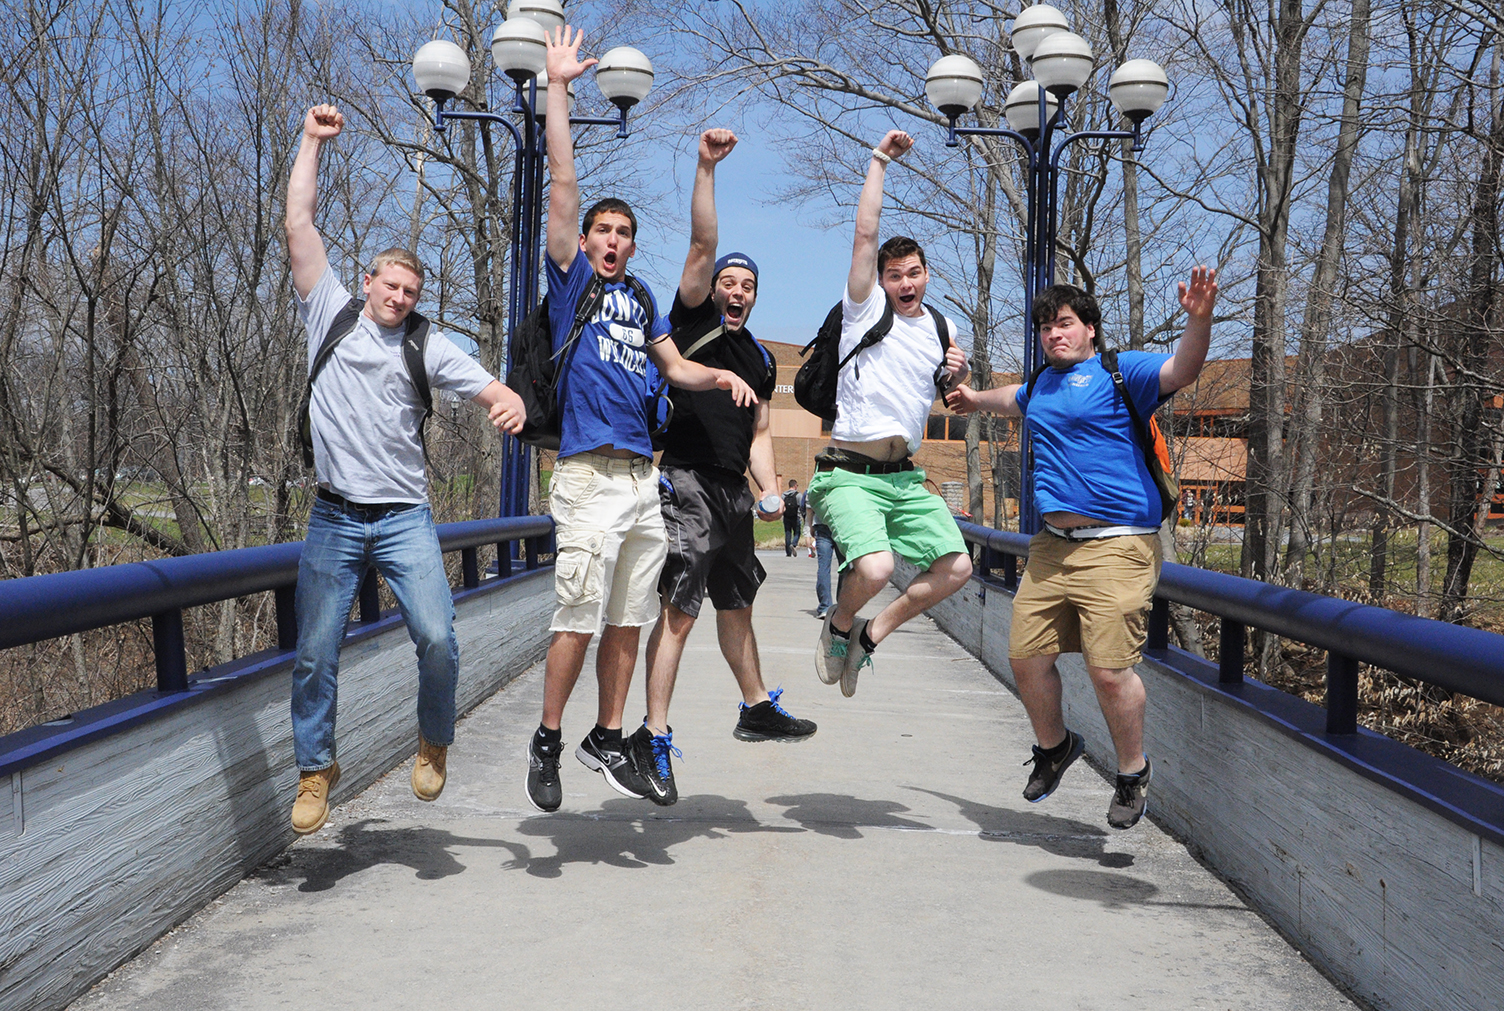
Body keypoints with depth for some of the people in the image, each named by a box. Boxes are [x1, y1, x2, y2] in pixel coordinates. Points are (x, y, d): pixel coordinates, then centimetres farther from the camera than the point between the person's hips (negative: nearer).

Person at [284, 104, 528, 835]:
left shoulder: (429, 348, 8)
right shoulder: (332, 316, 7)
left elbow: (493, 391, 0)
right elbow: (299, 223, 5)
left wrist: (510, 403, -24)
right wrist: (313, 140, 7)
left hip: (404, 519, 0)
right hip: (334, 519, 1)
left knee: (437, 638, -14)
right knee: (314, 652, 2)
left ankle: (435, 742, 12)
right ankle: (315, 770, 19)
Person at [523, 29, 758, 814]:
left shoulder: (642, 299, 19)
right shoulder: (571, 277, 5)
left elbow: (674, 368, 28)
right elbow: (562, 181, -1)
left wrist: (721, 375, 8)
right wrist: (557, 88, -3)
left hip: (644, 476, 6)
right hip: (590, 476, -6)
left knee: (629, 622, 9)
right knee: (578, 618, -8)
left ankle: (607, 740, 19)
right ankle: (547, 742, 6)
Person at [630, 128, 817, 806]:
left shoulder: (760, 361, 19)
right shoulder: (693, 319, 1)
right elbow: (702, 247, -11)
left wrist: (770, 490, 6)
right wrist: (706, 169, -18)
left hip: (734, 494, 7)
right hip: (688, 483, -7)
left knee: (736, 605, 19)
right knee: (679, 612, -12)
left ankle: (756, 710, 33)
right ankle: (653, 737, -11)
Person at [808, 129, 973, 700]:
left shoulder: (942, 327, 16)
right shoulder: (866, 306, 1)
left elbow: (944, 395, 29)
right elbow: (866, 232, -9)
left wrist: (955, 375, 6)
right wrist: (880, 160, -5)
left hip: (904, 476, 6)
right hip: (849, 474, -6)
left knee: (956, 567, -5)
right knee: (875, 568, -27)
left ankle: (871, 635, 14)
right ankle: (838, 625, 9)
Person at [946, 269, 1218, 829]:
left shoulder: (1120, 371, -1)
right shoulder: (1042, 384, 20)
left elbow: (1180, 370, -20)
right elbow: (1018, 399, 45)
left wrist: (1199, 320, -38)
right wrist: (976, 399, 61)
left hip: (1116, 547, -7)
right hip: (1052, 546, 7)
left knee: (1109, 670, -12)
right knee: (1026, 657, 7)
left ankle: (1133, 771, 12)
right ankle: (1054, 746, 34)